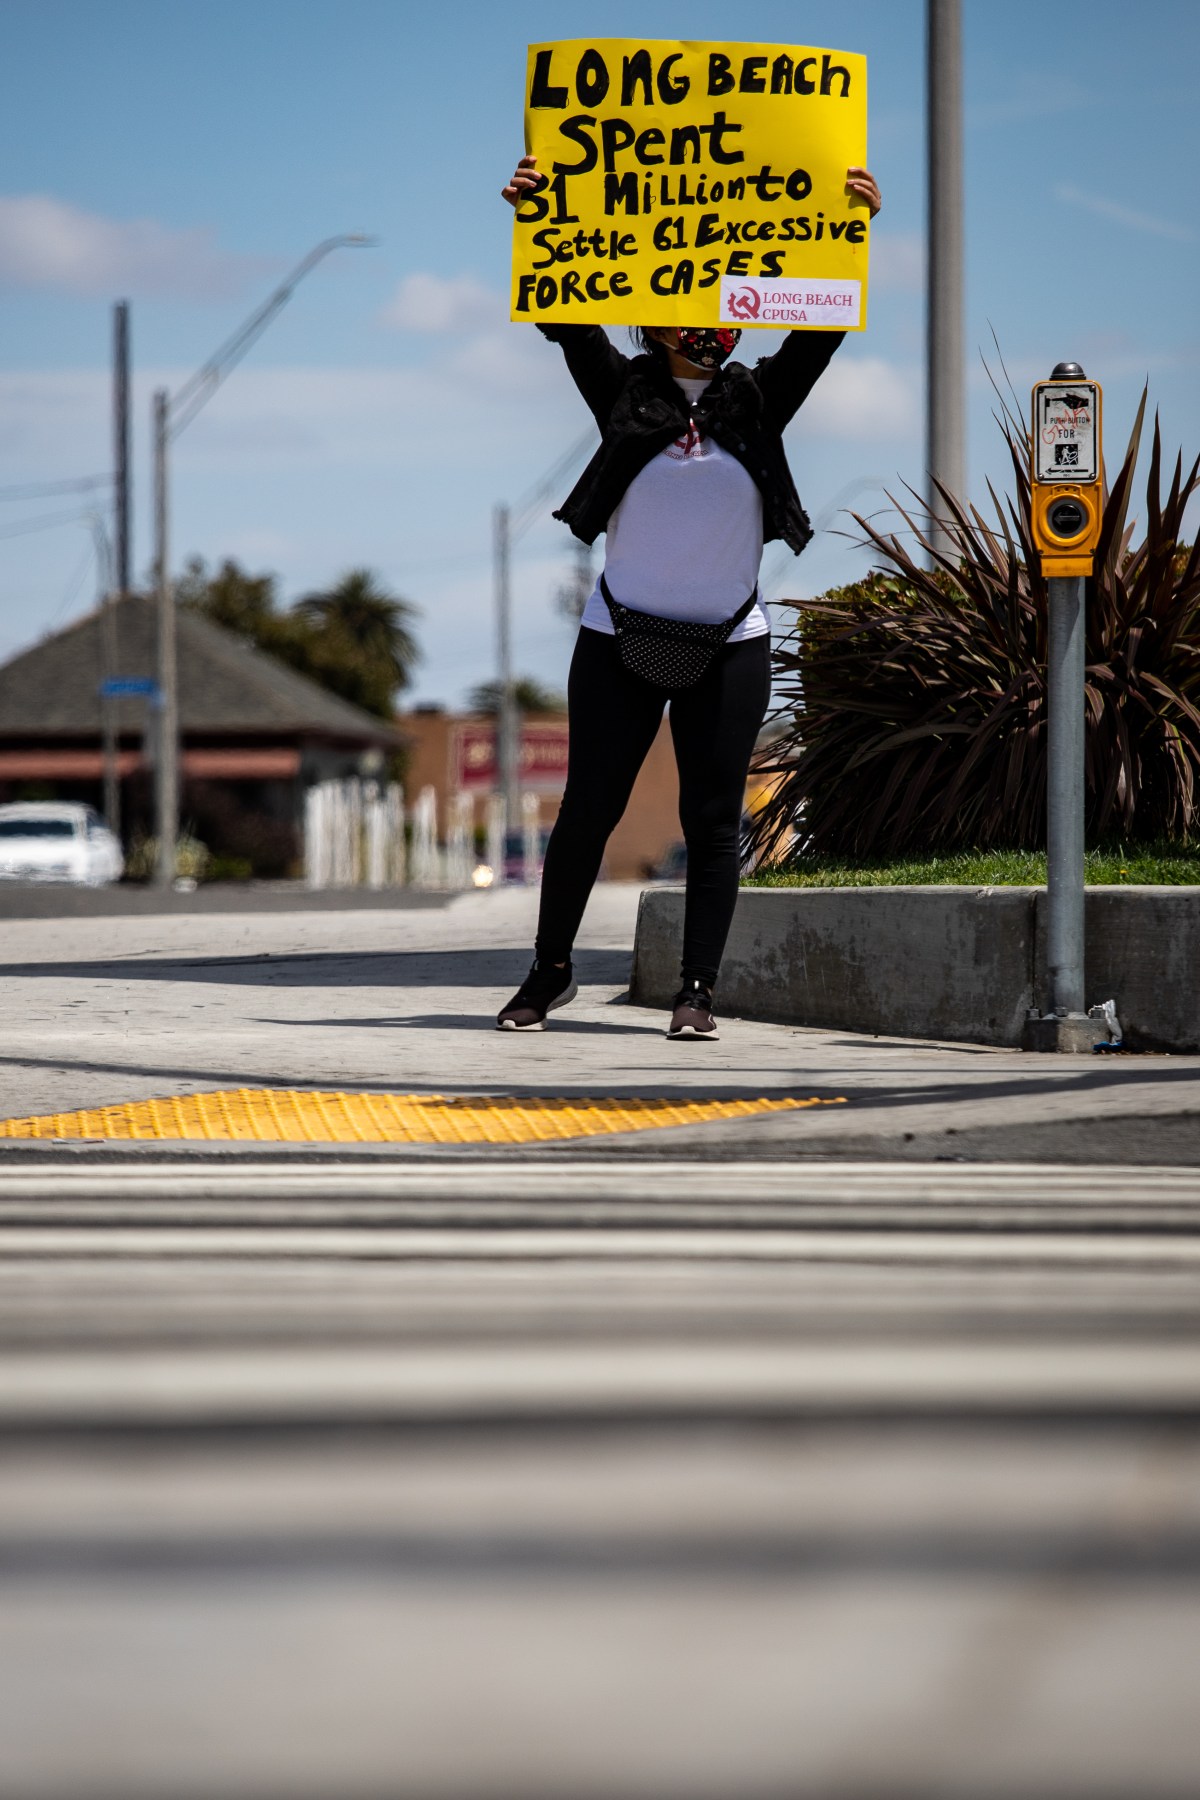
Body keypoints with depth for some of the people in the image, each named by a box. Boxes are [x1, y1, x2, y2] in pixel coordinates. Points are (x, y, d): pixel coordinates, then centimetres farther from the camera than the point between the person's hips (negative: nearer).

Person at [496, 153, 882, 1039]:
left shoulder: (759, 400, 4)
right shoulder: (624, 392, 2)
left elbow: (820, 331, -3)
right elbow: (567, 318, -6)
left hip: (729, 647, 1)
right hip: (620, 634, -1)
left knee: (713, 820, 0)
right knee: (589, 808, 3)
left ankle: (698, 990, 2)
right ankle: (550, 970, 16)